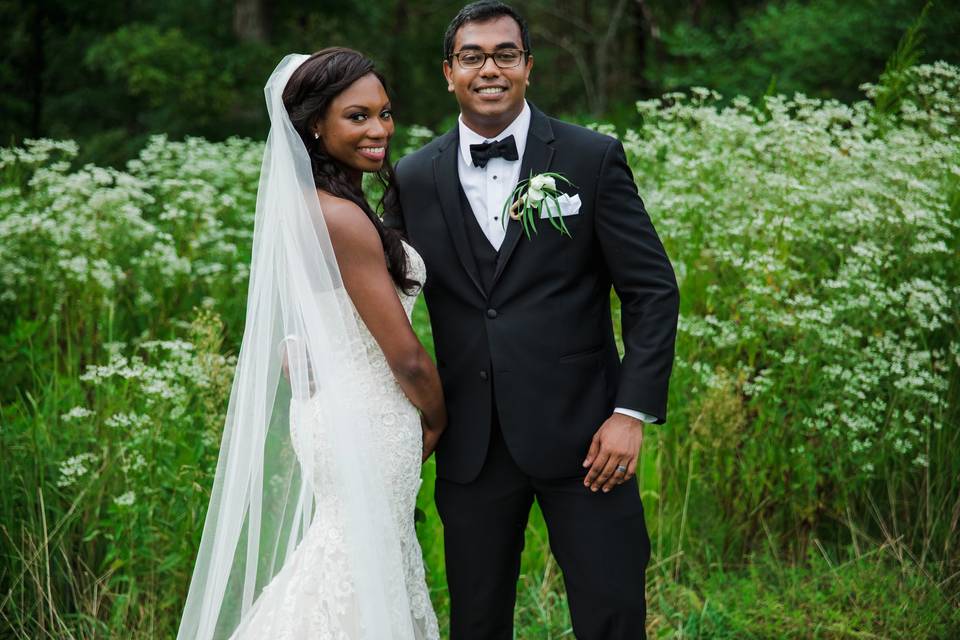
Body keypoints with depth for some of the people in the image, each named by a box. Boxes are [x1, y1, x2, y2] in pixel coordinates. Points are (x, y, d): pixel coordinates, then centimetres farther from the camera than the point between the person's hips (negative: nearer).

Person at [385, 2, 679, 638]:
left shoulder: (594, 158, -2)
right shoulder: (415, 178, 5)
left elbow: (653, 291, -3)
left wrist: (633, 412, -10)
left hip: (580, 432, -2)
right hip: (471, 442, 2)